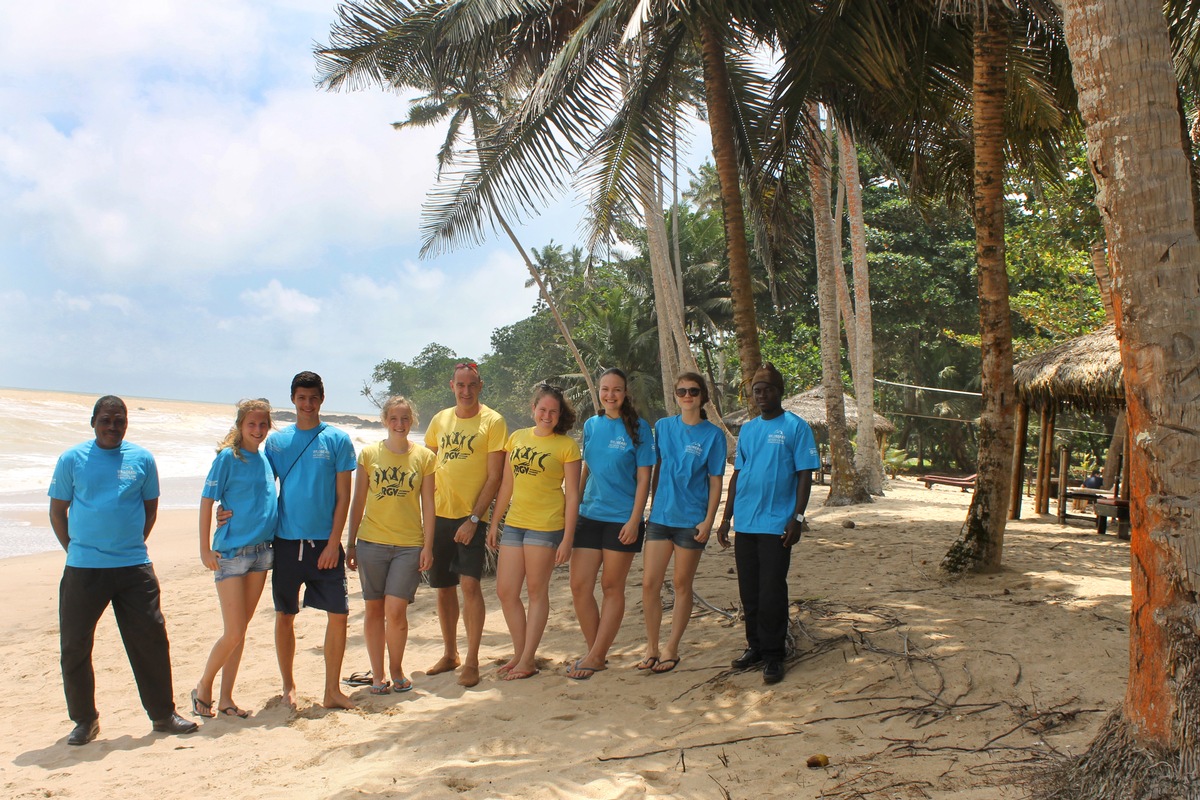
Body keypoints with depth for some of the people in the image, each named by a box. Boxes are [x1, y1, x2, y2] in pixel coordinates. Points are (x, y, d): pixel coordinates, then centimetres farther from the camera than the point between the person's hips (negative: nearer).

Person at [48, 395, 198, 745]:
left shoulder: (142, 459, 5)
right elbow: (57, 510, 6)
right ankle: (84, 720, 22)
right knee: (74, 645, 5)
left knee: (151, 638, 3)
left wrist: (133, 545, 6)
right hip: (83, 568, -1)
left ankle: (163, 714, 16)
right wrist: (74, 549, 0)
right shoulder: (72, 460, 1)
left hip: (134, 566, 1)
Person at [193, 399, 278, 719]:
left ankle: (226, 698, 19)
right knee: (234, 633, -5)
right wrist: (205, 549, -11)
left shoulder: (266, 458, 9)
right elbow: (206, 502, -8)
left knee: (240, 631, 10)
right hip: (231, 552, -6)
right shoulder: (228, 457, -8)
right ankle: (203, 687, 17)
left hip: (262, 550, 6)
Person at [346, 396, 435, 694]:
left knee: (395, 611, -7)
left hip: (409, 544, -1)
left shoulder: (424, 457, 3)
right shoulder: (369, 454, 4)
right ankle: (377, 674, 20)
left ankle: (396, 669, 15)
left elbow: (428, 504, 5)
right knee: (374, 609, 7)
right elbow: (358, 502, 8)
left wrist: (428, 546, 0)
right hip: (372, 542, 1)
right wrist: (350, 544, 7)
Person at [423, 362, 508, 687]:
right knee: (443, 587, 12)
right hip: (439, 514, 5)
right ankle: (449, 654, 26)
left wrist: (474, 518, -15)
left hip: (470, 516, -5)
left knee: (469, 584, -13)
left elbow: (495, 475, -9)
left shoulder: (492, 421, -5)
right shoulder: (440, 420, 10)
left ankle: (471, 661, -3)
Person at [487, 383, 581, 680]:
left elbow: (572, 495, -6)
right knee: (505, 591, 7)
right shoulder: (517, 438, 10)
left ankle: (528, 660, 13)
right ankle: (520, 653, 22)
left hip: (546, 525, -6)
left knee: (536, 591, 3)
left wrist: (568, 538, -11)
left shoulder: (566, 446, -5)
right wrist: (494, 523, 14)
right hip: (514, 523, 6)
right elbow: (507, 485, 15)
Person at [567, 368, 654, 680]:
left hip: (622, 519, -5)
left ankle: (596, 656, 12)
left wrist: (634, 519, -13)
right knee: (579, 585, 1)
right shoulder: (591, 425, 9)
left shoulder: (638, 428, -6)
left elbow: (643, 478, -7)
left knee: (612, 587, 5)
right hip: (589, 515, 5)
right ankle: (594, 651, 16)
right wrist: (573, 507, 14)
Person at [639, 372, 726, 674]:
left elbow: (715, 481, -3)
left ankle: (671, 649, 17)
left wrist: (708, 520, -10)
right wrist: (654, 505, 13)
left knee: (681, 584, 6)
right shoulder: (663, 427, 6)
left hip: (692, 519, -3)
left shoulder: (712, 434, -3)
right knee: (649, 583, 0)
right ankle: (651, 648, 14)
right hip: (660, 516, 3)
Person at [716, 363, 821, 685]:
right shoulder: (747, 429, 13)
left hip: (776, 524, -5)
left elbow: (805, 475, -5)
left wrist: (797, 517, -13)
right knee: (749, 592, 11)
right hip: (744, 523, 5)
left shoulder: (796, 427, -2)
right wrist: (726, 518, 12)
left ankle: (773, 655, 8)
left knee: (772, 593, -3)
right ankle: (755, 646, 24)